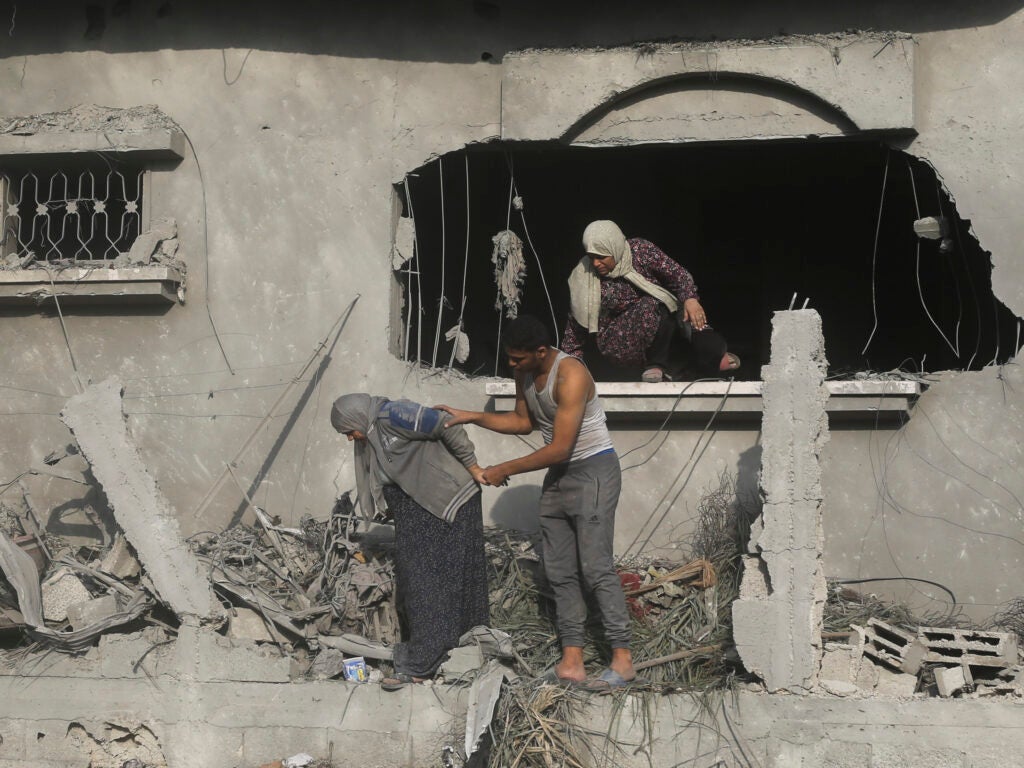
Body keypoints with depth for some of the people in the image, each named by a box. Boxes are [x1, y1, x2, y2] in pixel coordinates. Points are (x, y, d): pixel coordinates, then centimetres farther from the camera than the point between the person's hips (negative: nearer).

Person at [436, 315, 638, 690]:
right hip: (557, 475, 9)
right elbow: (524, 421, 18)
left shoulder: (570, 375, -25)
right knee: (560, 572, 6)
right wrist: (471, 417, 6)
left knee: (596, 567, -11)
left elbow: (558, 448, -26)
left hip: (592, 472, -9)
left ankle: (623, 659, -4)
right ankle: (571, 661, 9)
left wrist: (505, 470, -18)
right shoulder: (525, 373, 1)